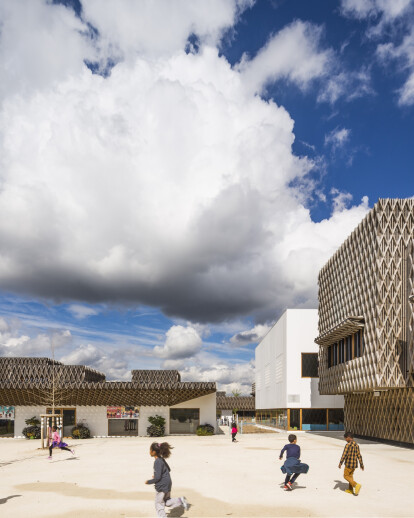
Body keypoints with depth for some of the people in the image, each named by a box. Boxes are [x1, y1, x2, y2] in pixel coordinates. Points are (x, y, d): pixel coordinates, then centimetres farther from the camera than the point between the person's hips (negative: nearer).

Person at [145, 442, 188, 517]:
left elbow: (158, 477, -23)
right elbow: (168, 470, 18)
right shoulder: (162, 459, 7)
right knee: (167, 501, 19)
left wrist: (149, 482, -9)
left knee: (159, 504, 8)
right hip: (167, 485, 9)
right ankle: (180, 500, 2)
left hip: (161, 486, -9)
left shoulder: (157, 462, -21)